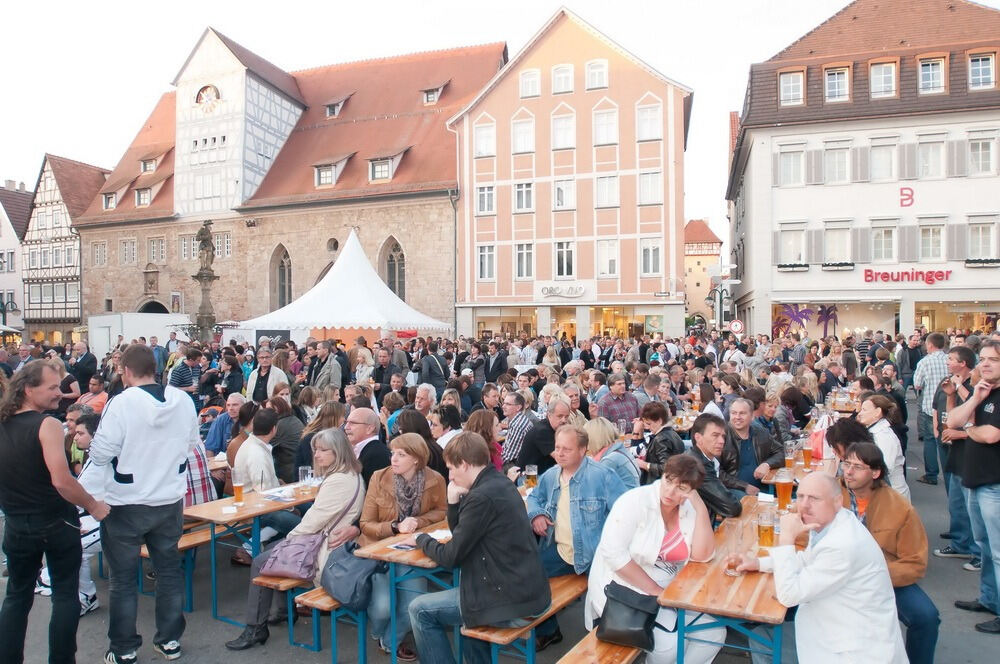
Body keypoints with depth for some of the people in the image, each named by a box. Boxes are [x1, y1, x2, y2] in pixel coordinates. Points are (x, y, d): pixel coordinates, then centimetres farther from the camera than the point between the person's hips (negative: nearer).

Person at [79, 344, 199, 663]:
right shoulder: (183, 400, -5)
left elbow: (101, 453, -19)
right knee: (169, 571, 17)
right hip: (171, 501, 4)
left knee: (124, 579, 12)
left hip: (126, 505, -4)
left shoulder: (122, 403, -20)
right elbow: (192, 443, 6)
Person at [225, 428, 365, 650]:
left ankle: (255, 629, 6)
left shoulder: (339, 481, -25)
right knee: (274, 550, 23)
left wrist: (290, 537, -5)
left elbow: (315, 519, -22)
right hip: (322, 540, 11)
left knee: (260, 563, -5)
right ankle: (285, 610, 30)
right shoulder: (349, 474, 9)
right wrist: (292, 536, 6)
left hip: (323, 551, -11)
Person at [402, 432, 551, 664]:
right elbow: (463, 535, 16)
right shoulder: (500, 484, 8)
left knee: (419, 610, 2)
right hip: (528, 591, 10)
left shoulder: (482, 496, -21)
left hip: (512, 603, -9)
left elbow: (450, 557, -14)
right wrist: (454, 501, 0)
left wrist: (421, 539, 4)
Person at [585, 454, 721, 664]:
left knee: (714, 631, -6)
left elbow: (702, 556, -10)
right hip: (626, 588, -6)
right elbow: (613, 553, -22)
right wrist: (654, 590, -21)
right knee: (671, 643, -23)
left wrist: (701, 508, -16)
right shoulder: (635, 501, -16)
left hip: (669, 589, 6)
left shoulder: (690, 509, 0)